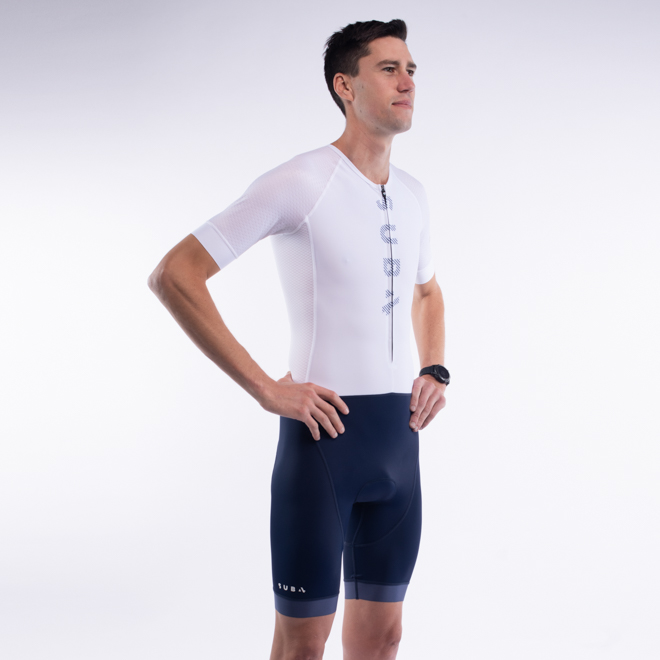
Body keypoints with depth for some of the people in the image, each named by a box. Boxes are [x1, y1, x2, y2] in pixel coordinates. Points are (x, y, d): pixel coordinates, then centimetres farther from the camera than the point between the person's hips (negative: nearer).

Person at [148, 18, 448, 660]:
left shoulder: (411, 195, 11)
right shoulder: (299, 183, -11)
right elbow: (172, 275, -15)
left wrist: (434, 371, 11)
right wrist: (264, 387, -17)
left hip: (400, 436, 6)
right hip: (323, 431, -6)